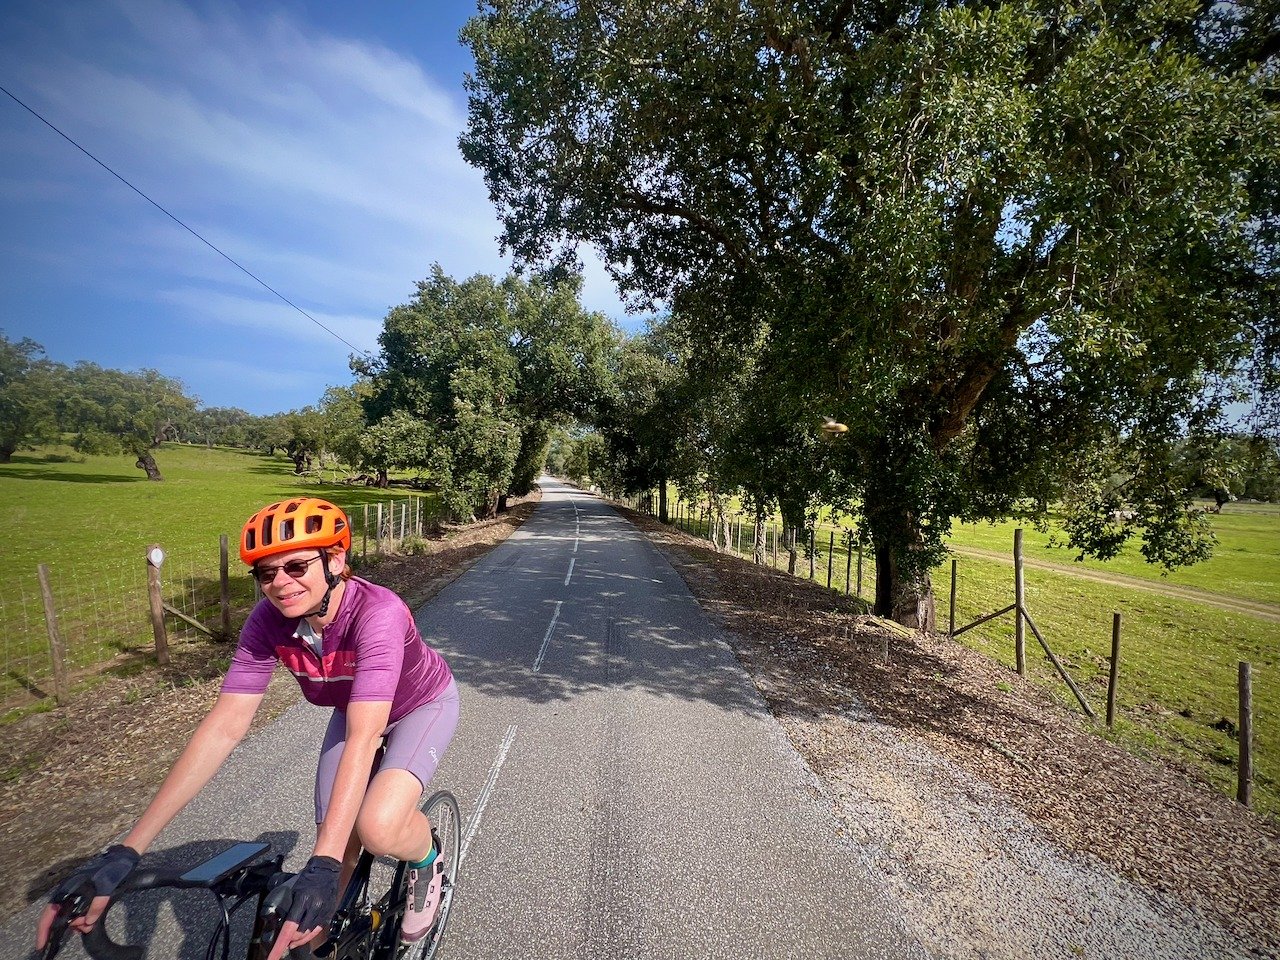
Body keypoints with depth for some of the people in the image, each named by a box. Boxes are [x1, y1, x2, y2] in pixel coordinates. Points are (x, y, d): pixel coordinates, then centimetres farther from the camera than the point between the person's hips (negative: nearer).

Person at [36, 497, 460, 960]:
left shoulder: (377, 612, -40)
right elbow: (224, 726, -24)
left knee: (377, 828, -28)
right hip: (354, 709, 5)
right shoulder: (268, 622, -23)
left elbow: (362, 740, -44)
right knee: (337, 847, 1)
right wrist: (126, 850, -26)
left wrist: (322, 866, -48)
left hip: (423, 704, -5)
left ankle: (426, 860, 7)